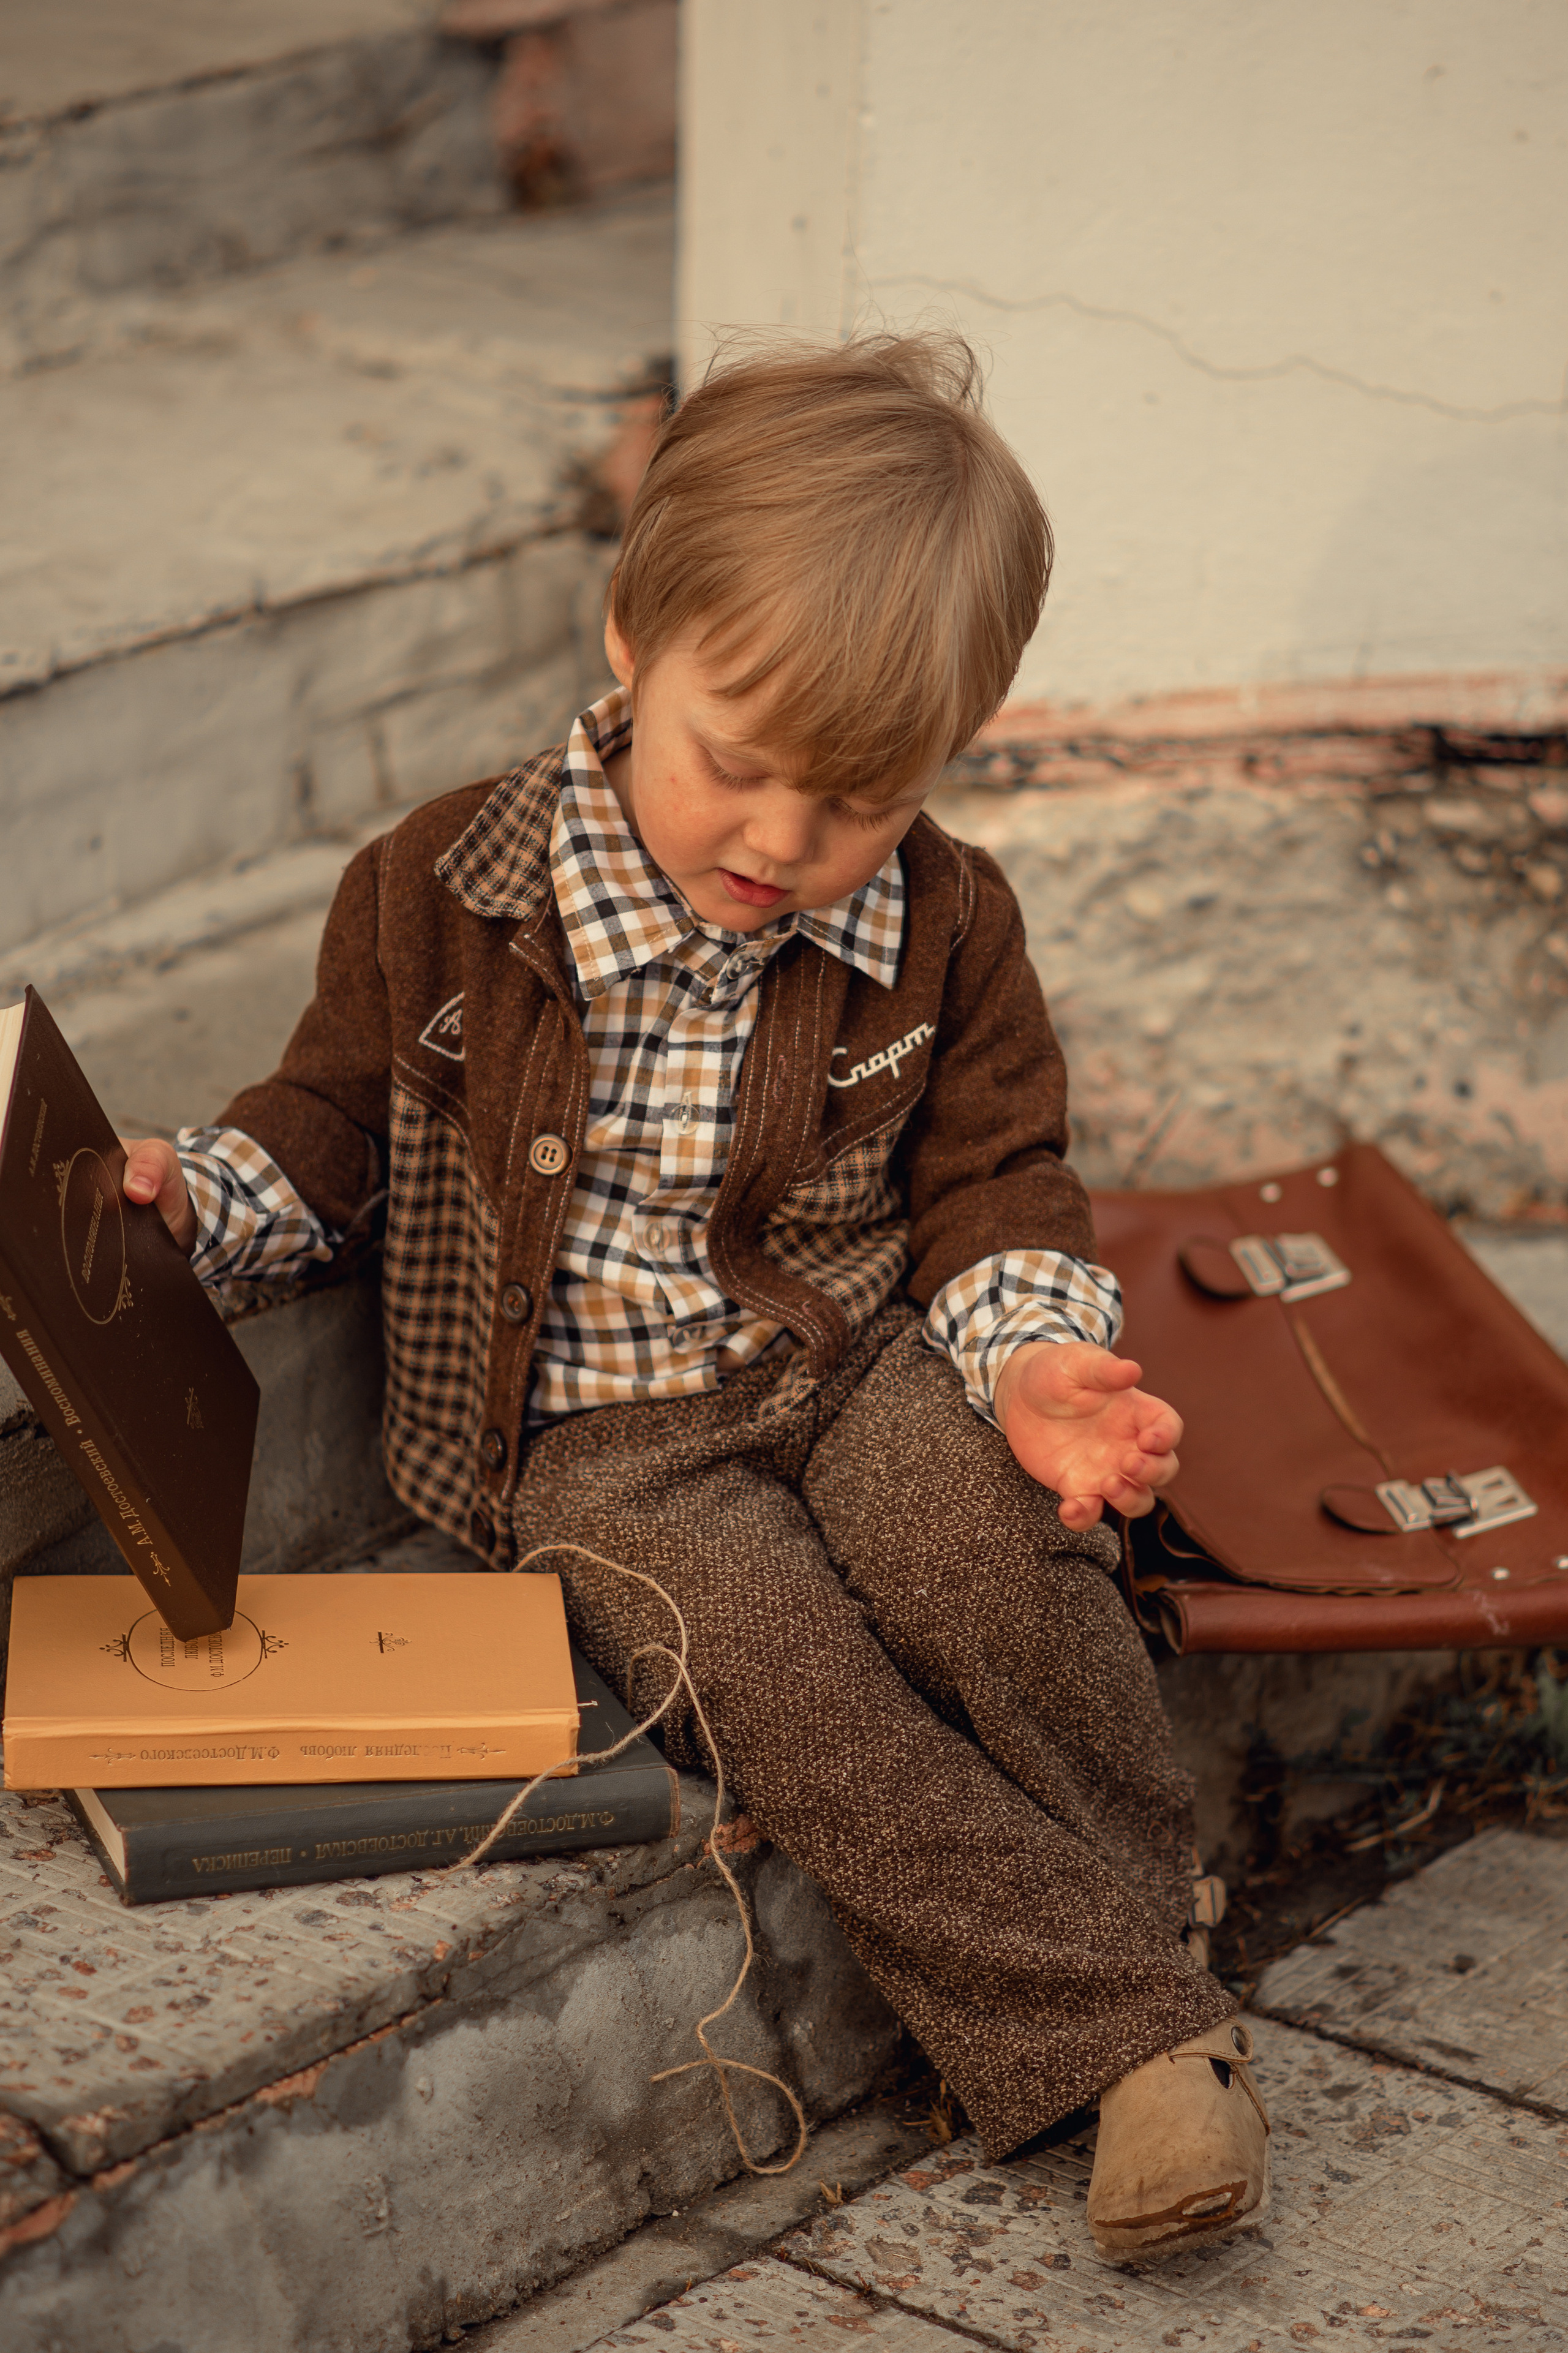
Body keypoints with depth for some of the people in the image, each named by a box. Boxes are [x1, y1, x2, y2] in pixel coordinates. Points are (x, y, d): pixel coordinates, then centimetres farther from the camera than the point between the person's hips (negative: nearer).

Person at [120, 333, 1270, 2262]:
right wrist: (187, 1200, -13)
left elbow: (994, 1181, 5)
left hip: (865, 1355, 2)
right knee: (769, 1662, -28)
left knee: (992, 1538, -30)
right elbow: (336, 1114, 7)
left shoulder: (940, 924, -2)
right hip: (599, 1423, -1)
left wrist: (1029, 1354, -14)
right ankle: (1120, 2034, -22)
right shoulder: (446, 891, -7)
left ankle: (1135, 1915, -9)